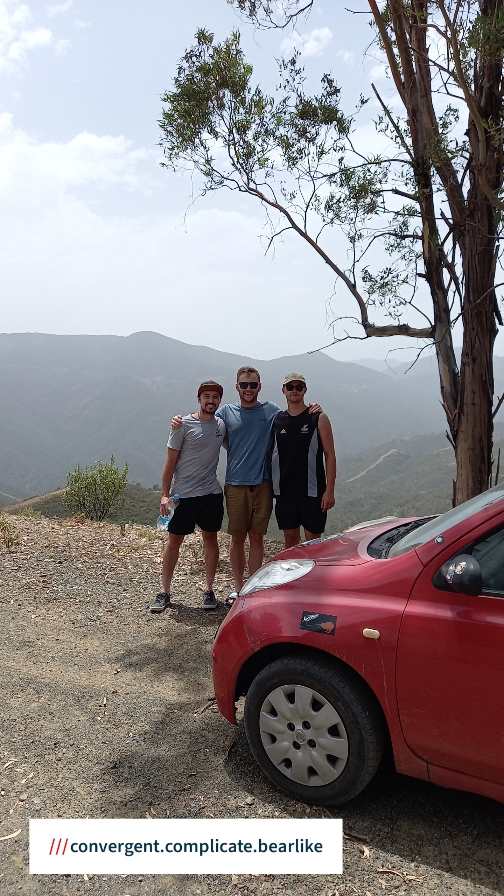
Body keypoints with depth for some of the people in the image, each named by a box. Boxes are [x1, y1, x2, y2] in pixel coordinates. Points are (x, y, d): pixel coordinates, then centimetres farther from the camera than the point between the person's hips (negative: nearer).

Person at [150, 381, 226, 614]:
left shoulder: (222, 425, 6)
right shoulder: (184, 425, -6)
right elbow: (171, 461, -5)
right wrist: (165, 494, -9)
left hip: (212, 493, 4)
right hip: (183, 494, -4)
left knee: (210, 539, 8)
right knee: (174, 541, 4)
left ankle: (208, 591, 19)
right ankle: (164, 592, 14)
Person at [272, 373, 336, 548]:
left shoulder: (318, 419, -2)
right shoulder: (277, 420, 8)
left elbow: (330, 455, -4)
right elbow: (270, 454, 13)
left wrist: (329, 490, -11)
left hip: (312, 492, -3)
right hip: (284, 492, 3)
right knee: (290, 540, 12)